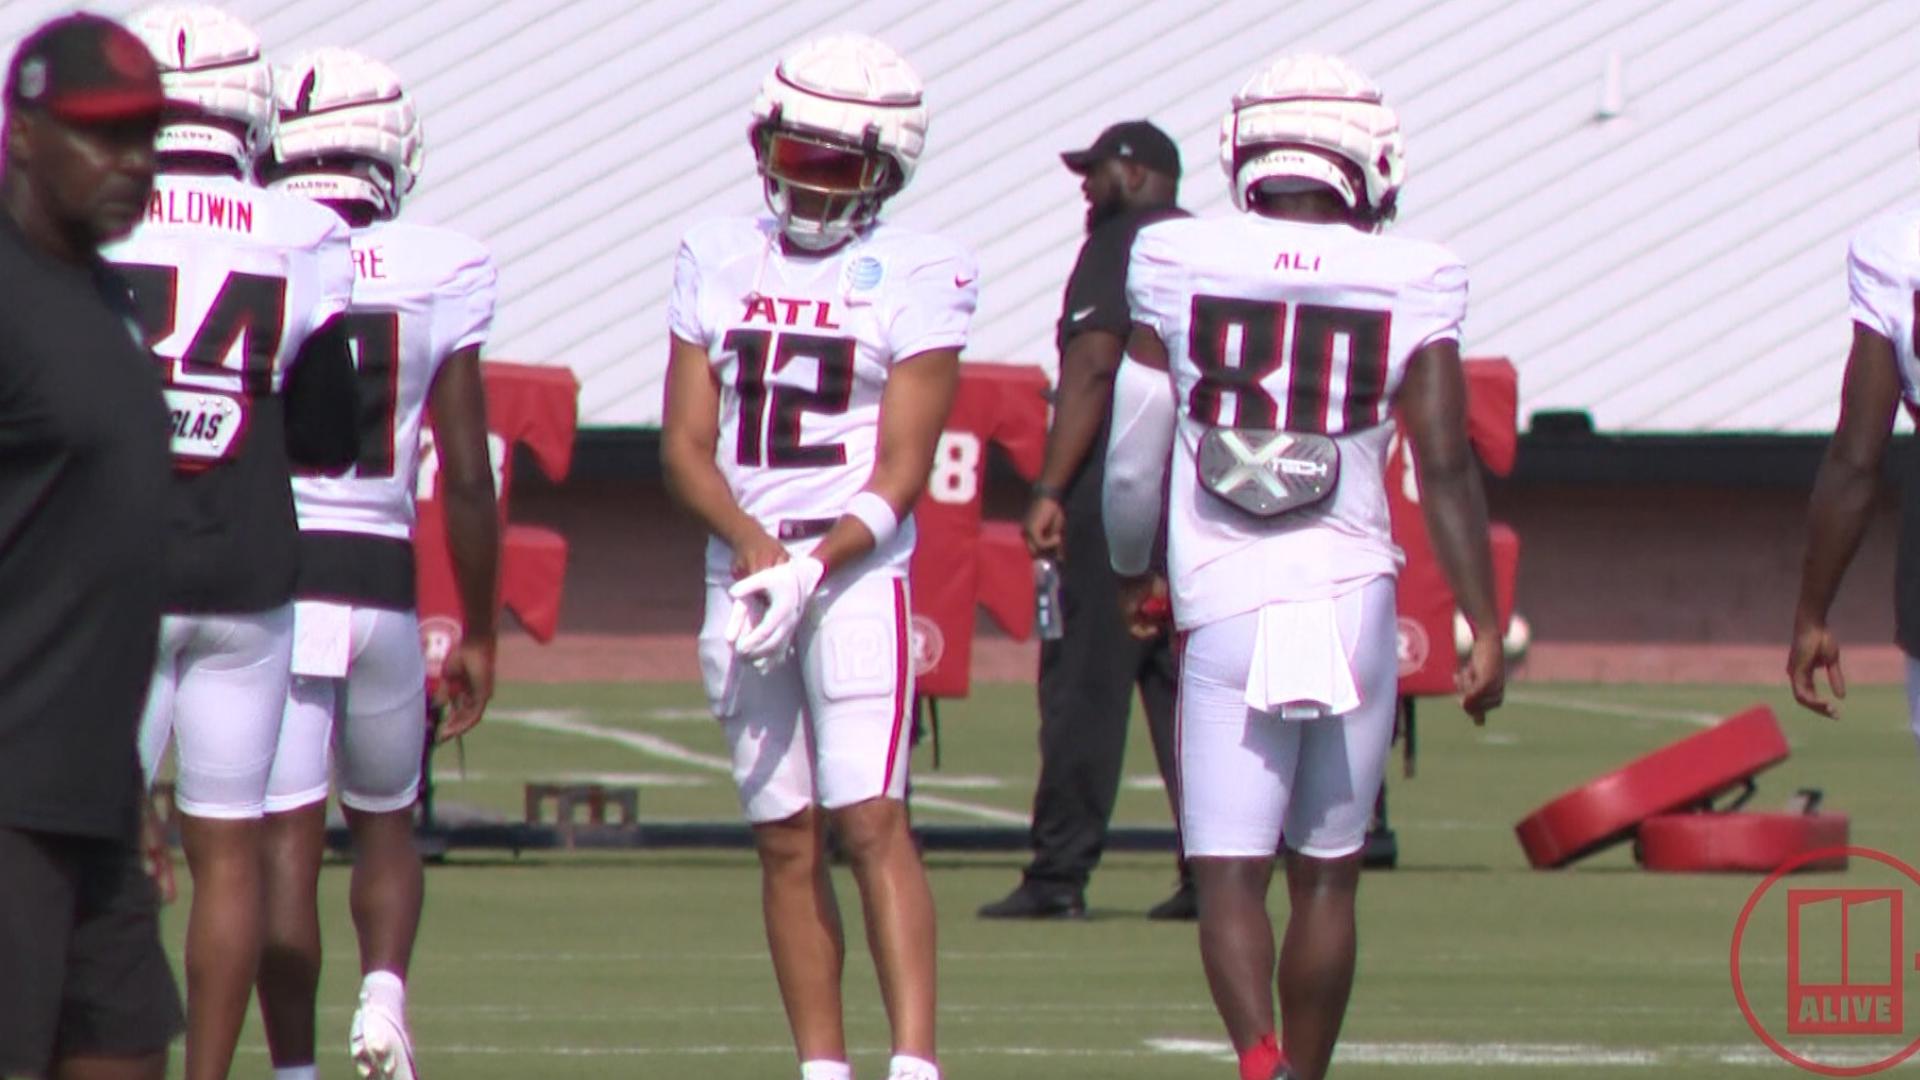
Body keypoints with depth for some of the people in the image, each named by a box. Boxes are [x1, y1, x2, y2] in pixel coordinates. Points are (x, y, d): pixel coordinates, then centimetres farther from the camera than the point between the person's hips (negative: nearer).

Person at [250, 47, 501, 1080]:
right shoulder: (439, 270, -1)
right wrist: (477, 632, 12)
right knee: (384, 820, 20)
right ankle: (384, 993, -4)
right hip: (379, 581, 1)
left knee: (285, 838, 1)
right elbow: (467, 477, 1)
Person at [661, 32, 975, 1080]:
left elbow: (900, 473, -5)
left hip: (856, 572, -4)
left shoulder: (916, 275, -2)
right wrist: (752, 544, -10)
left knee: (870, 819, -15)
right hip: (742, 573, 4)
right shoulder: (714, 259, 10)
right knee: (785, 838, 5)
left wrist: (813, 566, -17)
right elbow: (686, 443, 6)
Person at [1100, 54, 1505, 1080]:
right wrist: (1485, 630, 1)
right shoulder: (1405, 288, -2)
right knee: (1326, 875, 14)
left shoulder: (1180, 271, -1)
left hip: (1226, 611, -1)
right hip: (1355, 603, 1)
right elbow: (1446, 469, -4)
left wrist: (1131, 571, 25)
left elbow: (1133, 458, 6)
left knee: (1229, 873, -1)